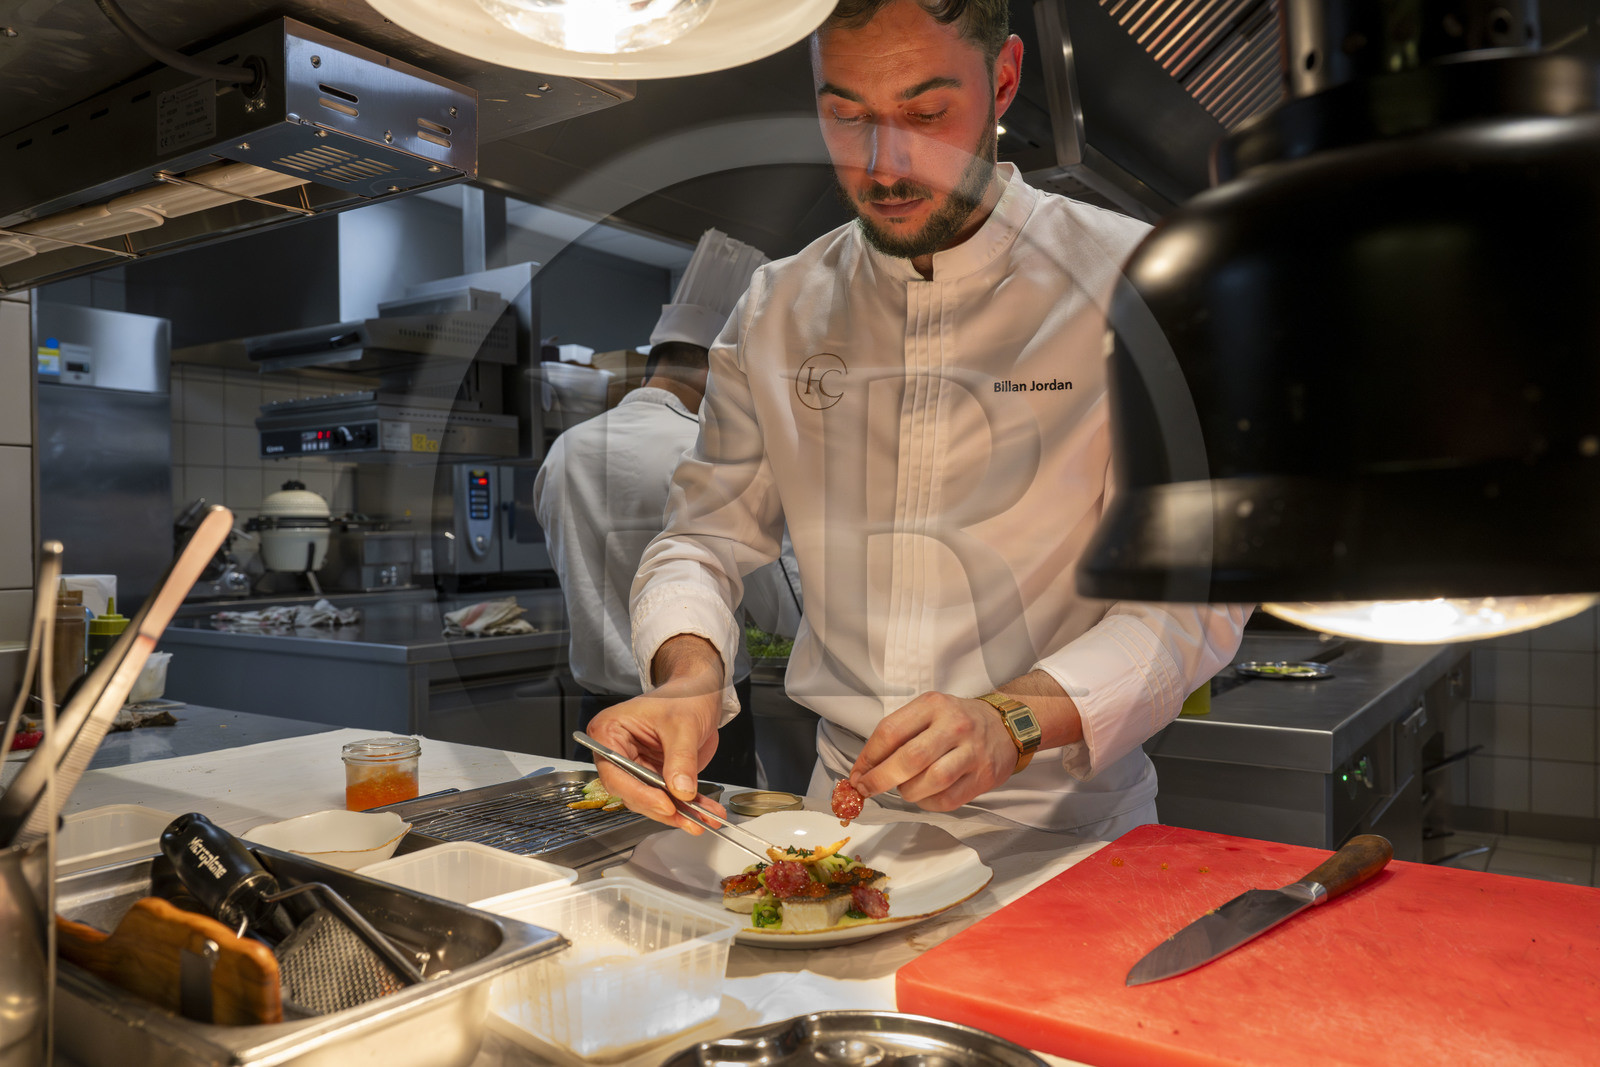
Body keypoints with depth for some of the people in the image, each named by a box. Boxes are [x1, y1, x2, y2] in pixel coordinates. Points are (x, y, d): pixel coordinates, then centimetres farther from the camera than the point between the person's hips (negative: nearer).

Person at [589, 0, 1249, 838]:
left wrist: (1015, 720, -25)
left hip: (1065, 820, -2)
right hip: (843, 808, 3)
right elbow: (707, 532, 6)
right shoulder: (777, 309, 5)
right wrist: (689, 675, -15)